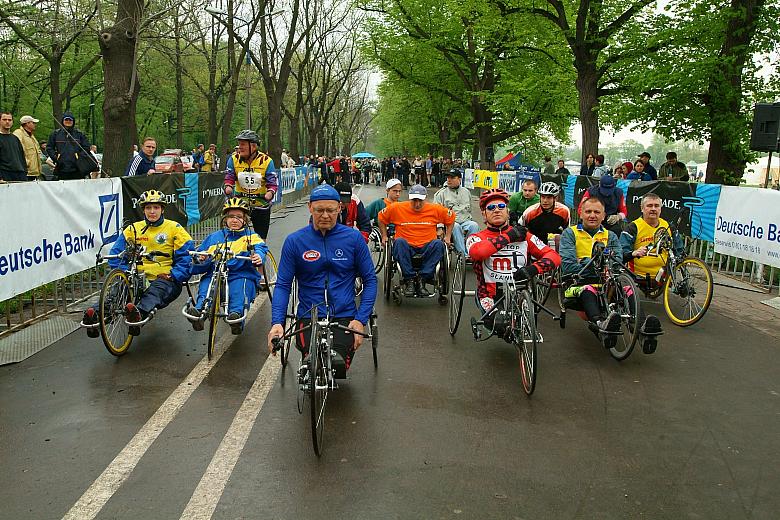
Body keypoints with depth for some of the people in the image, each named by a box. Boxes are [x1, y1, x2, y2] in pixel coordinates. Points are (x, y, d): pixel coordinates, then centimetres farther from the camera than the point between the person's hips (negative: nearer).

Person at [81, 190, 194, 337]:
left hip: (165, 279, -3)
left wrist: (173, 275, -13)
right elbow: (116, 254, 13)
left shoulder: (174, 228, 7)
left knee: (156, 289, -40)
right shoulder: (133, 229, 17)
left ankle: (140, 313, -69)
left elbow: (186, 256, 0)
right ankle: (97, 314, -52)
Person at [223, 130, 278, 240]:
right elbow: (229, 178, -3)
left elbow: (273, 183, -11)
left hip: (261, 205, -1)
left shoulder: (266, 161, -9)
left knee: (261, 239, 8)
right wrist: (228, 187, -25)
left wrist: (270, 193, -32)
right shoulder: (234, 159, -3)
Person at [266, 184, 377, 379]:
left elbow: (370, 280, 6)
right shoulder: (294, 241, 1)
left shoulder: (354, 238, 2)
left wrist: (361, 320, -5)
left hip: (344, 317, 0)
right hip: (308, 319, 0)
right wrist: (277, 322, -12)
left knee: (338, 366, -25)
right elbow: (283, 285, 2)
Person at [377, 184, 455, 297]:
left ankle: (422, 278, -29)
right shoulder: (397, 208, 2)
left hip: (426, 249, 1)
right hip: (406, 248, -1)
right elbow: (381, 218, 17)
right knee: (399, 242, -35)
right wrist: (384, 236, 11)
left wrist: (447, 237, 14)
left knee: (439, 244, -31)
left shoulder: (435, 210, 5)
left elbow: (451, 218, 20)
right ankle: (409, 279, -31)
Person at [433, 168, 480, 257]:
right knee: (456, 227, -36)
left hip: (465, 221, 3)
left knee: (474, 225, -29)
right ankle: (463, 254, -38)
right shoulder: (441, 193, 8)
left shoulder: (466, 192, 19)